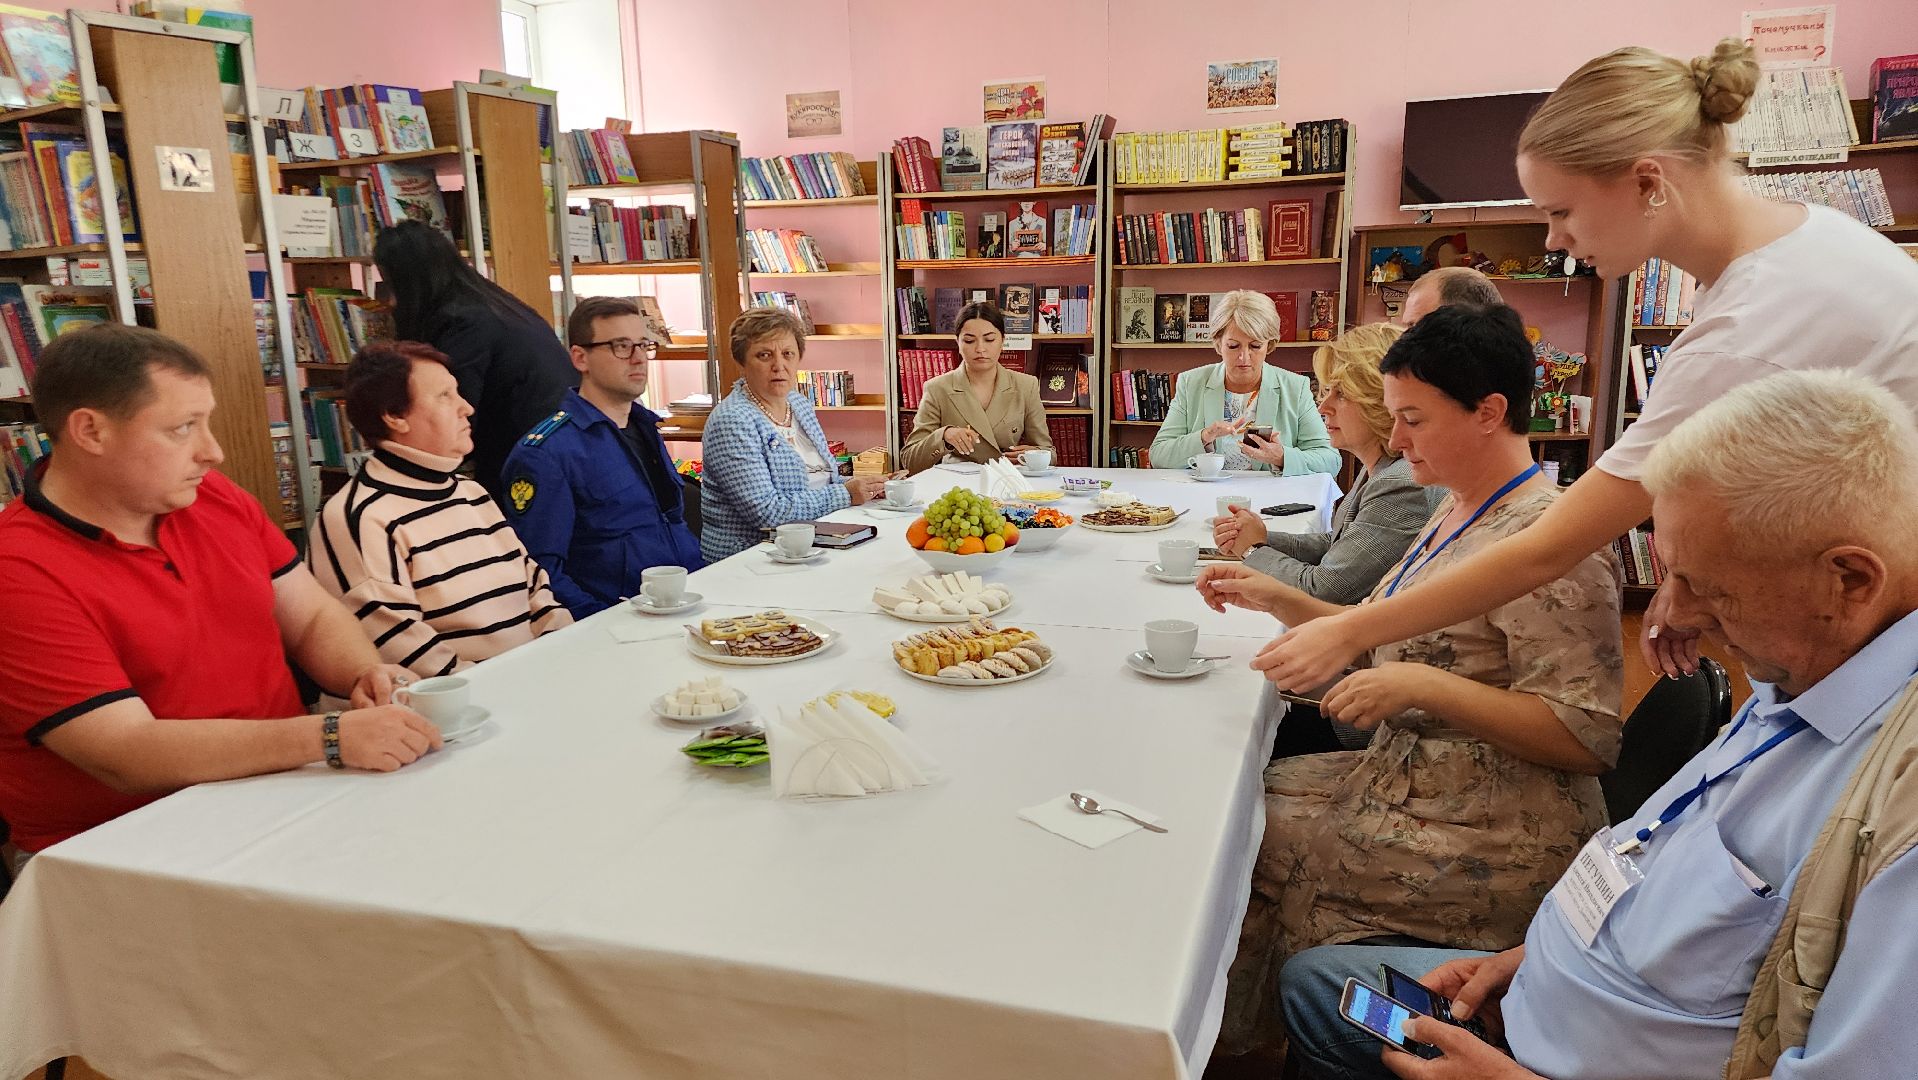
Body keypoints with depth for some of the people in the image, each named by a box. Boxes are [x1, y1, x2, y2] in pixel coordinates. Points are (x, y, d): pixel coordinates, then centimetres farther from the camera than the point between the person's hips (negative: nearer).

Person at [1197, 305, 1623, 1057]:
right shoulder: (1459, 512, 9)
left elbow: (1587, 738, -23)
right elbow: (1394, 639, 17)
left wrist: (1424, 687, -28)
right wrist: (1278, 599, 7)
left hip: (1485, 839, -9)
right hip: (1408, 781, 9)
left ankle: (1240, 1036, 20)